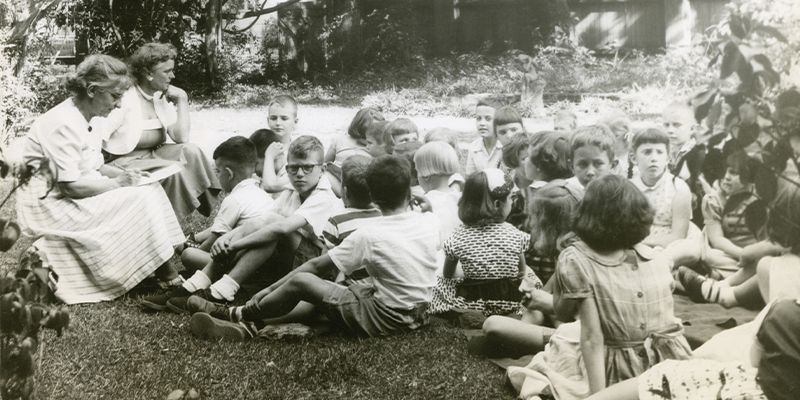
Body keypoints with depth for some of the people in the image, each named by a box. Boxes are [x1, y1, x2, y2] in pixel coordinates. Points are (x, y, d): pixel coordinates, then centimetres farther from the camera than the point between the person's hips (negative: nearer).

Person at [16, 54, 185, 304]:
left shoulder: (88, 118, 7)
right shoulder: (62, 124, -23)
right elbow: (71, 185, -25)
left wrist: (123, 174, -2)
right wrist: (118, 184, -16)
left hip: (79, 198, 10)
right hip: (50, 206, -10)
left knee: (150, 188, -1)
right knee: (138, 200, -19)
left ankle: (164, 266, -7)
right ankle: (162, 270, -9)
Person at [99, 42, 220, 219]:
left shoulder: (162, 98, 6)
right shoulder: (124, 99, -16)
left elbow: (181, 138, -1)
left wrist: (182, 101, -6)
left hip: (152, 155, 7)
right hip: (123, 162, -7)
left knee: (190, 151, -15)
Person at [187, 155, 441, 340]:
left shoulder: (369, 235, -16)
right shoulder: (430, 222, -4)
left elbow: (317, 266, -9)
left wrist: (268, 290, -1)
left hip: (385, 318, -7)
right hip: (416, 313, 7)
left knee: (301, 281, -7)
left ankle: (237, 315, 13)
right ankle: (248, 326, 10)